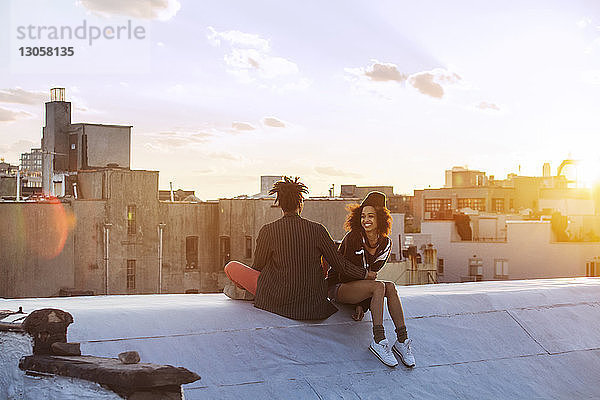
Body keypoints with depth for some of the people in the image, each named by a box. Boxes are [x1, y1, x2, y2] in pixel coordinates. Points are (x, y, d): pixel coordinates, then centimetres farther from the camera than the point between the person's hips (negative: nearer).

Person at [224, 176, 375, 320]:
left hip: (275, 300, -2)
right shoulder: (317, 230, -7)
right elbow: (339, 264, -1)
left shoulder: (268, 231, -12)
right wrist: (366, 274, 16)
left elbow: (258, 266, 2)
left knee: (231, 266, 10)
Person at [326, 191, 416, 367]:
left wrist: (363, 305, -12)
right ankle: (378, 341, -34)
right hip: (336, 288, -5)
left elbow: (372, 273, -2)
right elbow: (344, 275, -14)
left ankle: (402, 341, -28)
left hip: (360, 288, 5)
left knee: (390, 287, -23)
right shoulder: (352, 238, -17)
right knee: (379, 286, -30)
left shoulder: (385, 244, -1)